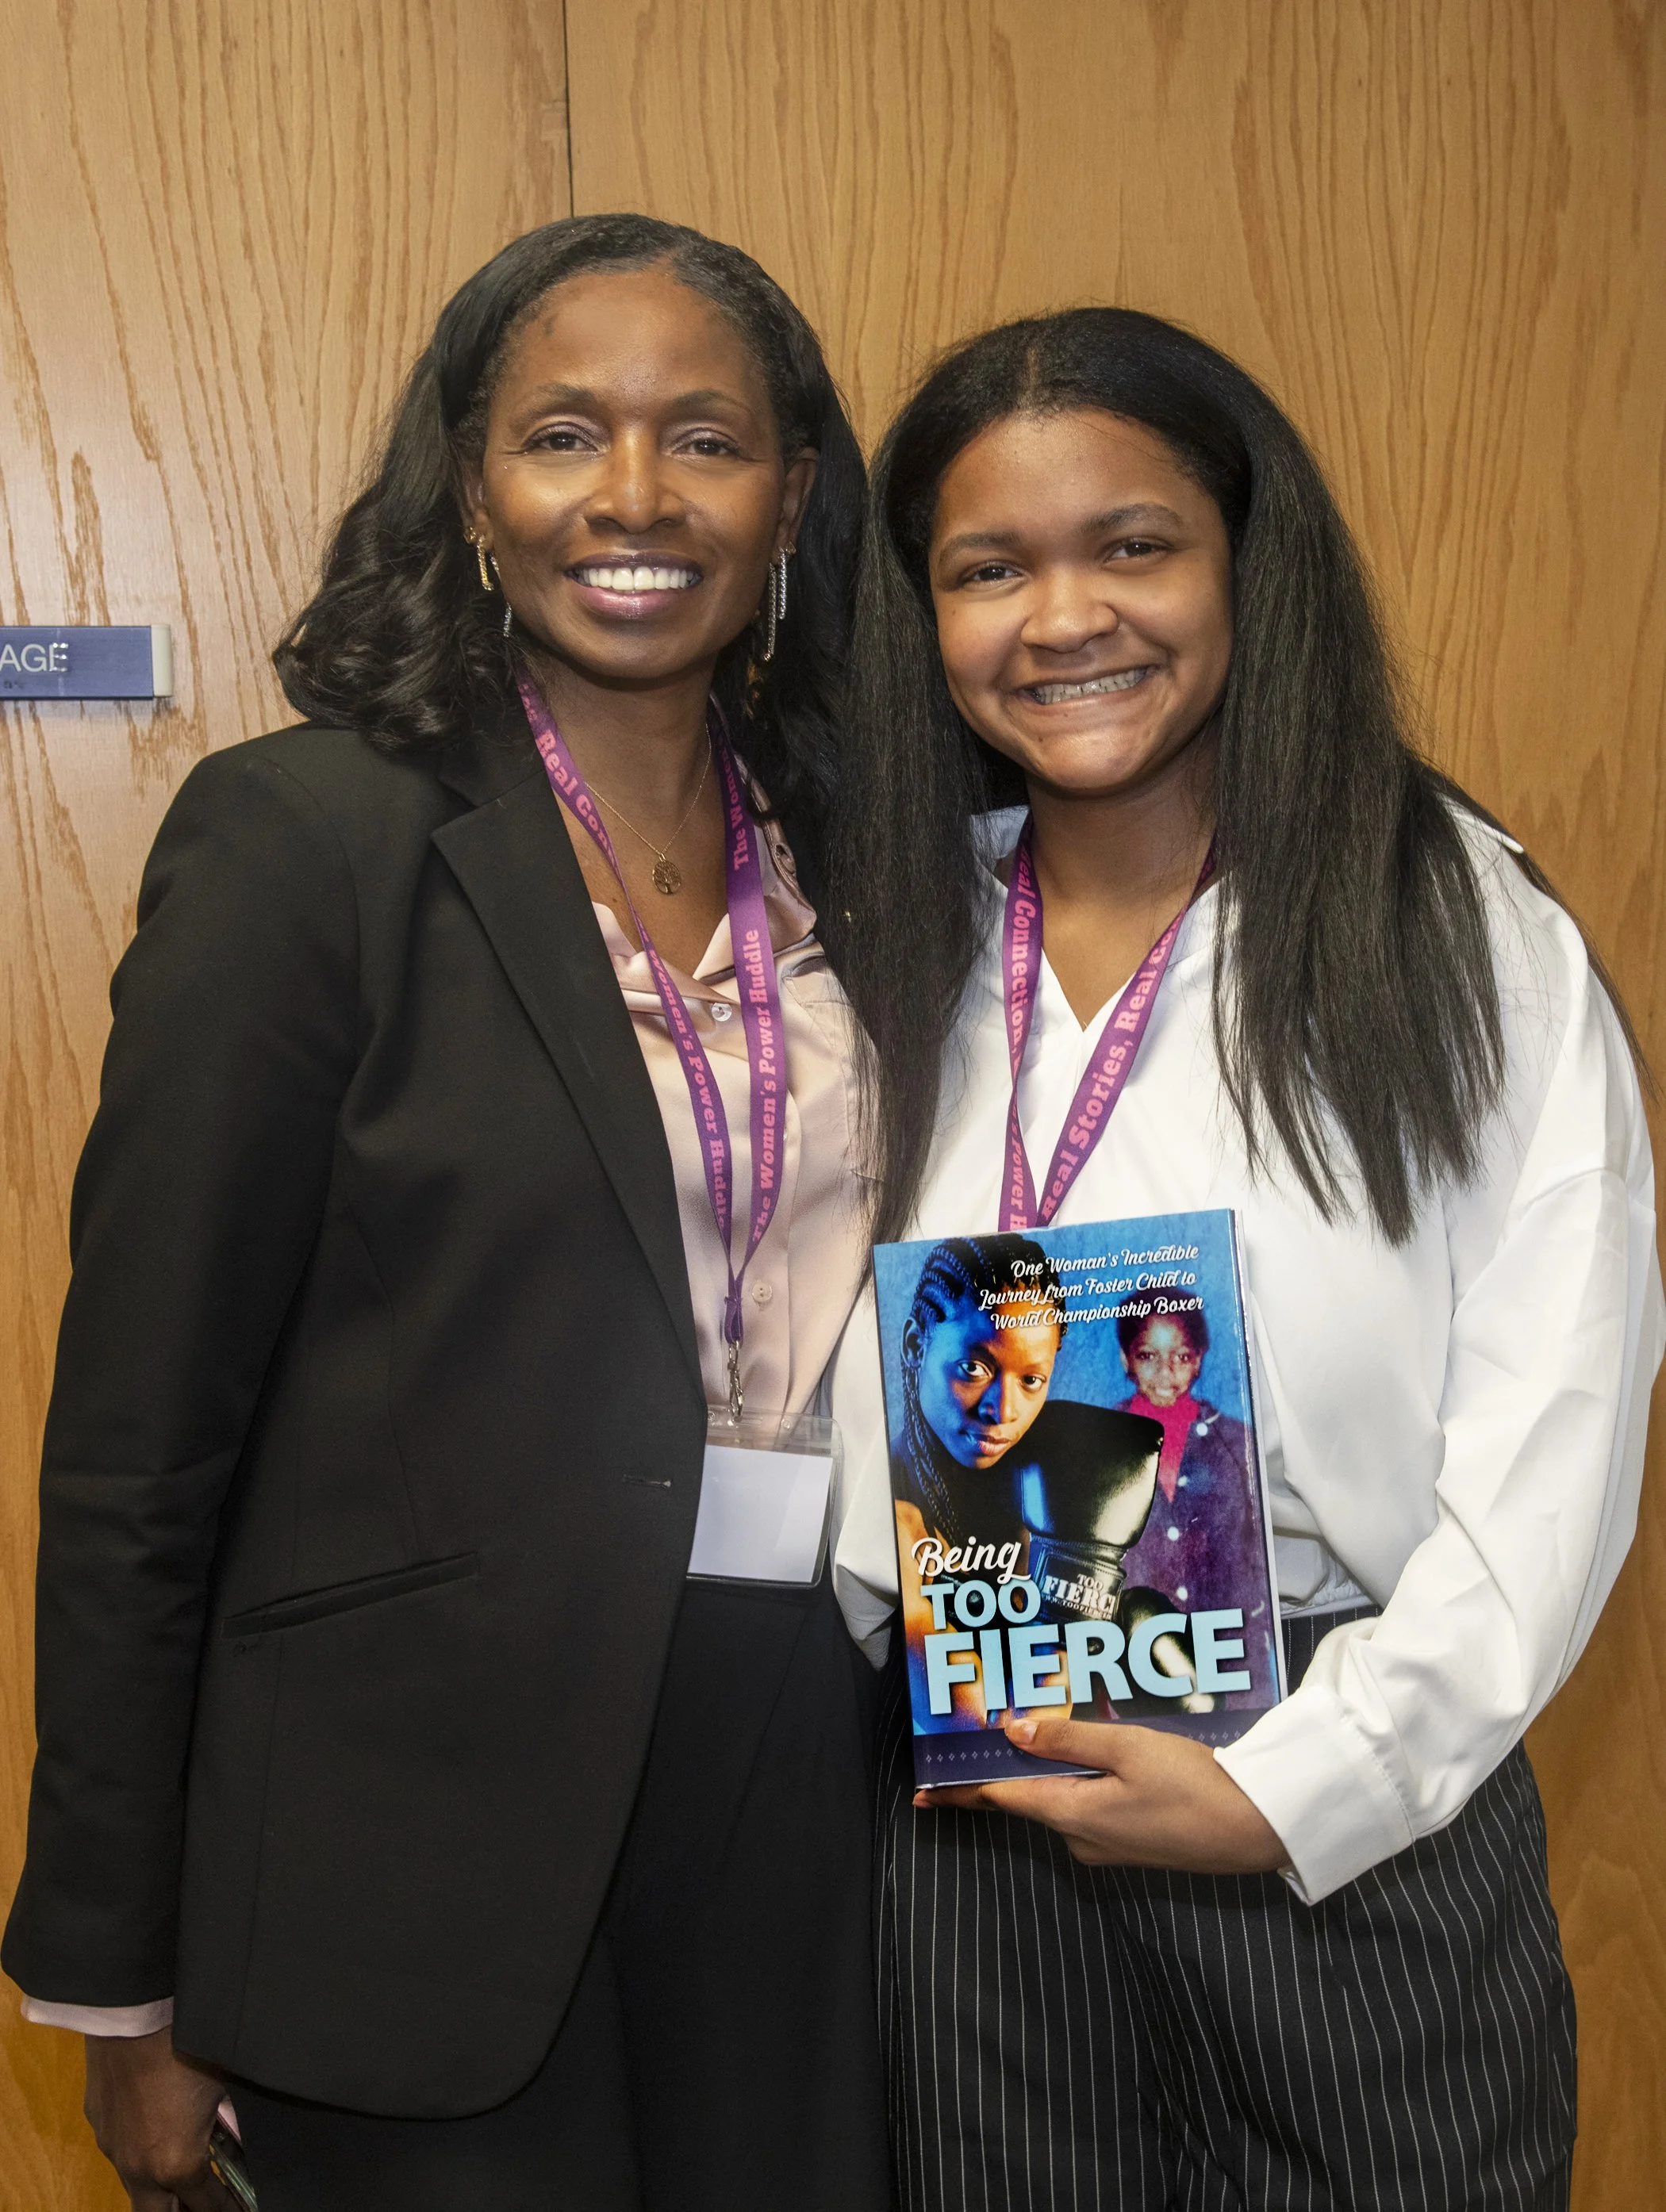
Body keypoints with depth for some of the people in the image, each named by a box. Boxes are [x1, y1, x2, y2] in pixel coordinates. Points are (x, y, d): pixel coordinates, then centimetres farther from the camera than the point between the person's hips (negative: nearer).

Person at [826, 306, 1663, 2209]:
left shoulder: (1469, 935, -6)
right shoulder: (894, 947, 5)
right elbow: (838, 1386, 6)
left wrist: (1294, 1785, -15)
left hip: (1361, 1818, -2)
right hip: (969, 1820, 3)